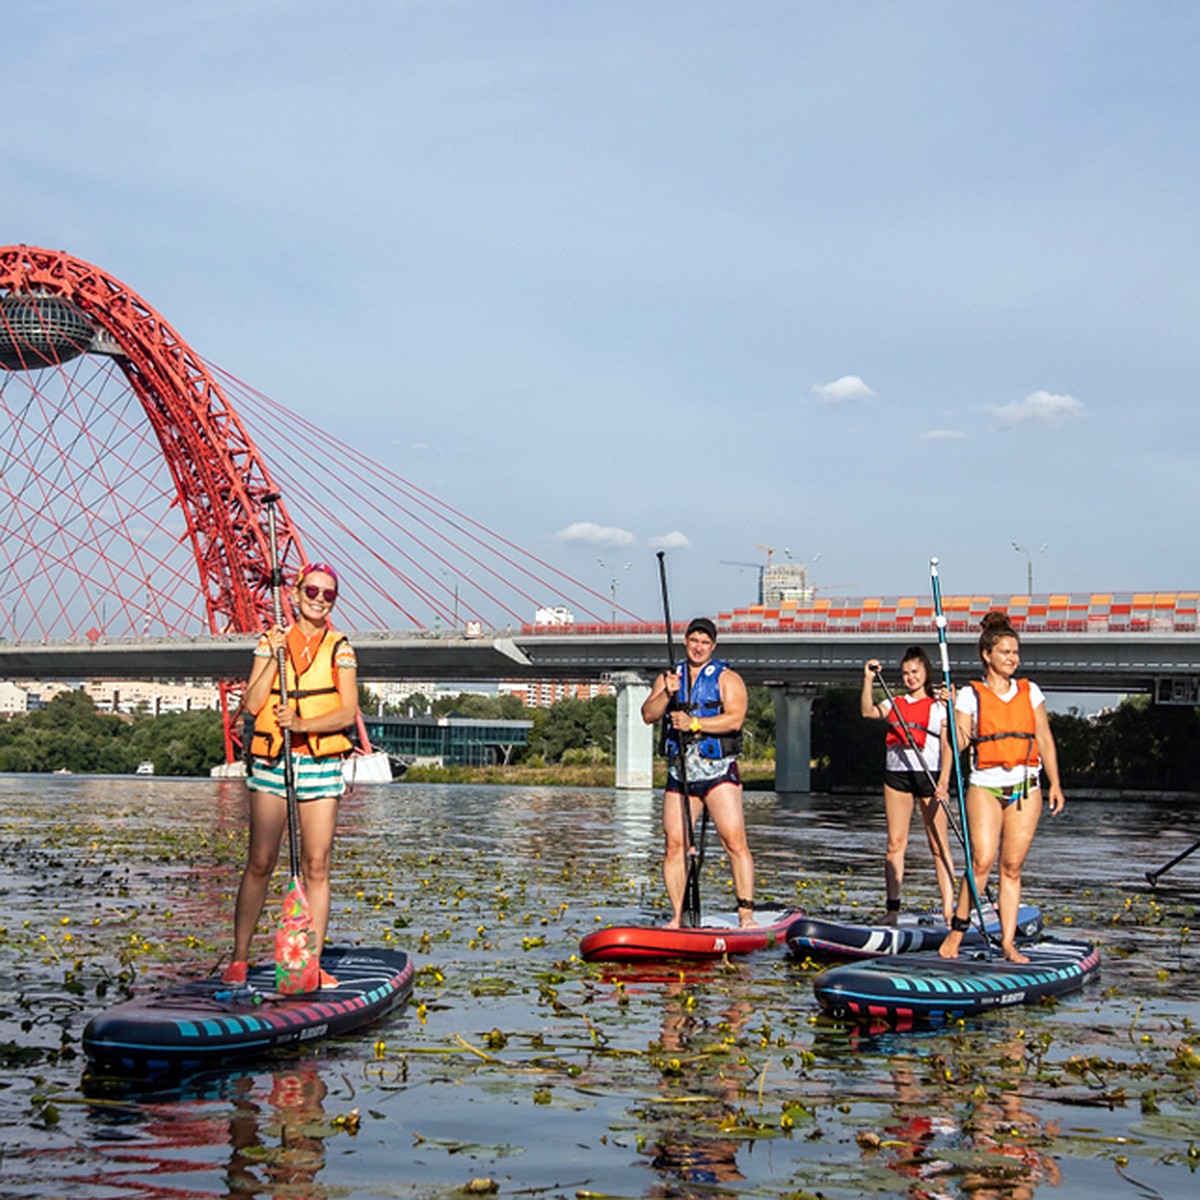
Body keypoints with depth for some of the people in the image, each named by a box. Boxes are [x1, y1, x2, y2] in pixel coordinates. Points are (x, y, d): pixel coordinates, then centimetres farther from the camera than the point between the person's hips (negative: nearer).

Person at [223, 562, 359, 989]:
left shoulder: (340, 649, 6)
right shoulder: (272, 641, 7)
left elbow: (348, 712, -4)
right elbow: (252, 704, -3)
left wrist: (303, 723, -19)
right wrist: (275, 656, -10)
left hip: (321, 763, 0)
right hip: (271, 761, 0)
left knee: (316, 865, 0)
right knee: (260, 862, -1)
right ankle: (239, 958, 7)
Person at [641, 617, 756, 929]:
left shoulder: (727, 678, 3)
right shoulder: (668, 677, 16)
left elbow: (735, 718, -13)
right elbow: (648, 715, 3)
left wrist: (694, 724, -21)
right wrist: (666, 694, -16)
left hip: (718, 772, -4)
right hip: (680, 773, 4)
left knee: (735, 842, -12)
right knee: (674, 846, 0)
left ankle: (746, 914, -11)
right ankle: (677, 917, 8)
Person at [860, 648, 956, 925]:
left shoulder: (939, 706, 6)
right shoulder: (894, 704, 15)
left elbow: (947, 746, -2)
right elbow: (868, 711, -3)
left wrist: (943, 782, -14)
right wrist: (868, 680, -11)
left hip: (930, 776, -3)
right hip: (896, 775, 3)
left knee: (939, 846, -4)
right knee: (895, 843, 1)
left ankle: (949, 910, -6)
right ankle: (892, 909, 3)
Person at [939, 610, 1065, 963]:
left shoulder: (1030, 692, 11)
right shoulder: (970, 695, 2)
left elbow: (1045, 739, 12)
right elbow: (958, 743, -3)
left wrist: (1055, 784, 7)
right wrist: (951, 711, -16)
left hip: (1026, 787, 3)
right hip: (985, 785, -3)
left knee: (1012, 867, 2)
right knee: (982, 861, -14)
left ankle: (1008, 943, 6)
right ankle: (957, 929, 2)